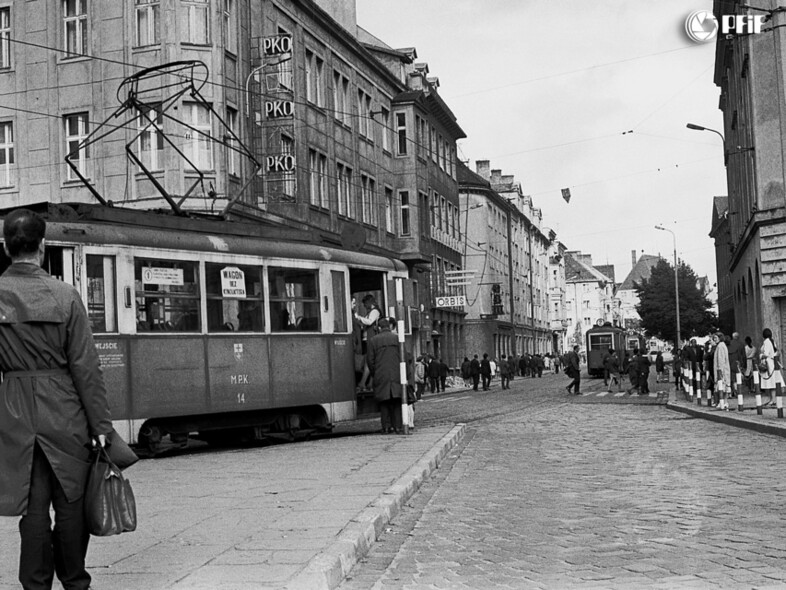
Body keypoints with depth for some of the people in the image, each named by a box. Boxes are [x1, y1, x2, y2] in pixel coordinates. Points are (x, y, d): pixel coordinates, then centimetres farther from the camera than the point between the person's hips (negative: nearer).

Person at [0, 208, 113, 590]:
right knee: (70, 500, 10)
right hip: (63, 410, -1)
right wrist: (100, 423, -2)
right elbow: (85, 366, -6)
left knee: (33, 505, 8)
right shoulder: (65, 296, -7)